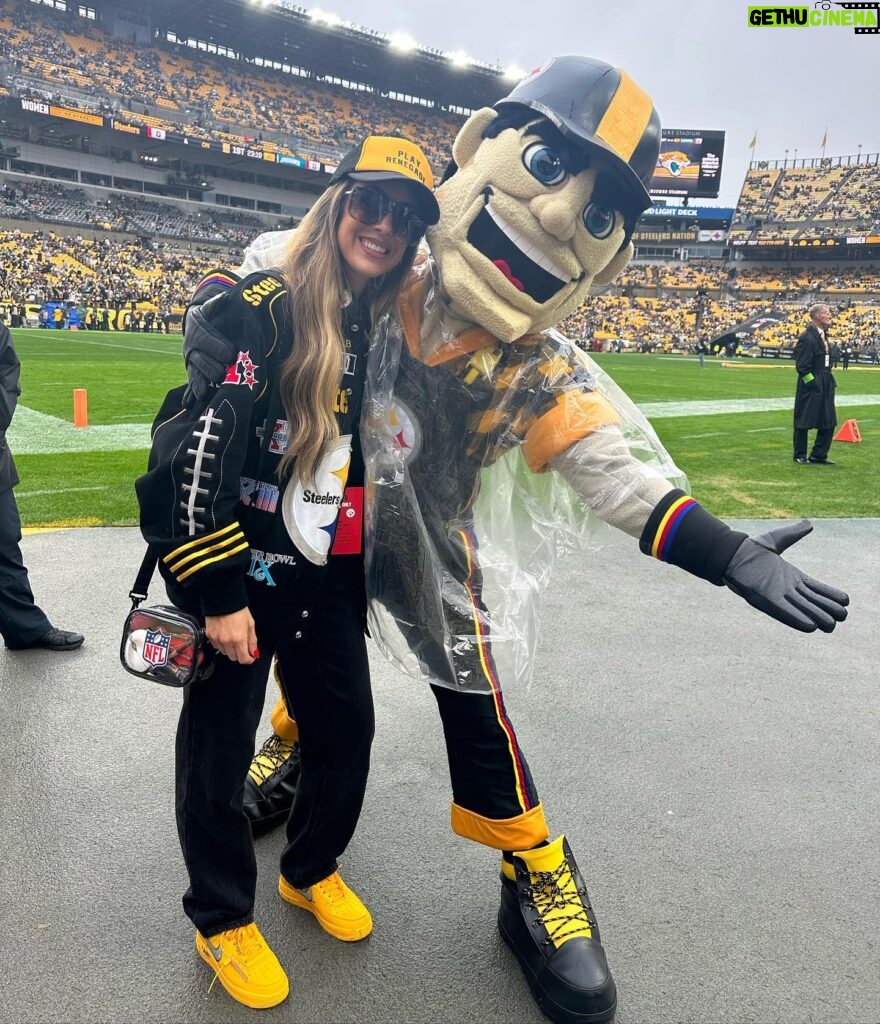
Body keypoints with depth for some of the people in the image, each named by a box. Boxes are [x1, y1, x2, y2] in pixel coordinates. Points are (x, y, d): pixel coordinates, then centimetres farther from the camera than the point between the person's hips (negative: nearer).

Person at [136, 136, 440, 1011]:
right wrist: (216, 594, -19)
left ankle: (312, 871, 42)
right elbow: (192, 453, -20)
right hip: (238, 577, -6)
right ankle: (222, 920, 33)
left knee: (347, 729, 14)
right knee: (218, 750, 8)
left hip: (330, 579, 6)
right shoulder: (261, 310, -15)